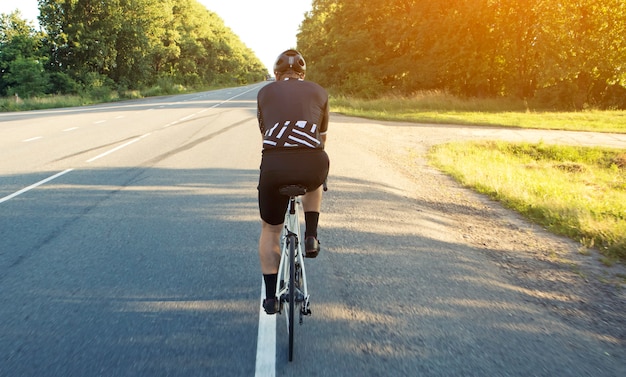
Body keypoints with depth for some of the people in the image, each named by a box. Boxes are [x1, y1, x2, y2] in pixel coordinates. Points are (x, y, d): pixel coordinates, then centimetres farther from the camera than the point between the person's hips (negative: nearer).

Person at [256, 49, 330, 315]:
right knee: (315, 184, 40)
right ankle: (311, 238, 26)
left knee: (270, 230, 22)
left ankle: (271, 297, 25)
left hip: (274, 166, 0)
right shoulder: (319, 92, 19)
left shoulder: (265, 92, 19)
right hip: (313, 166, 0)